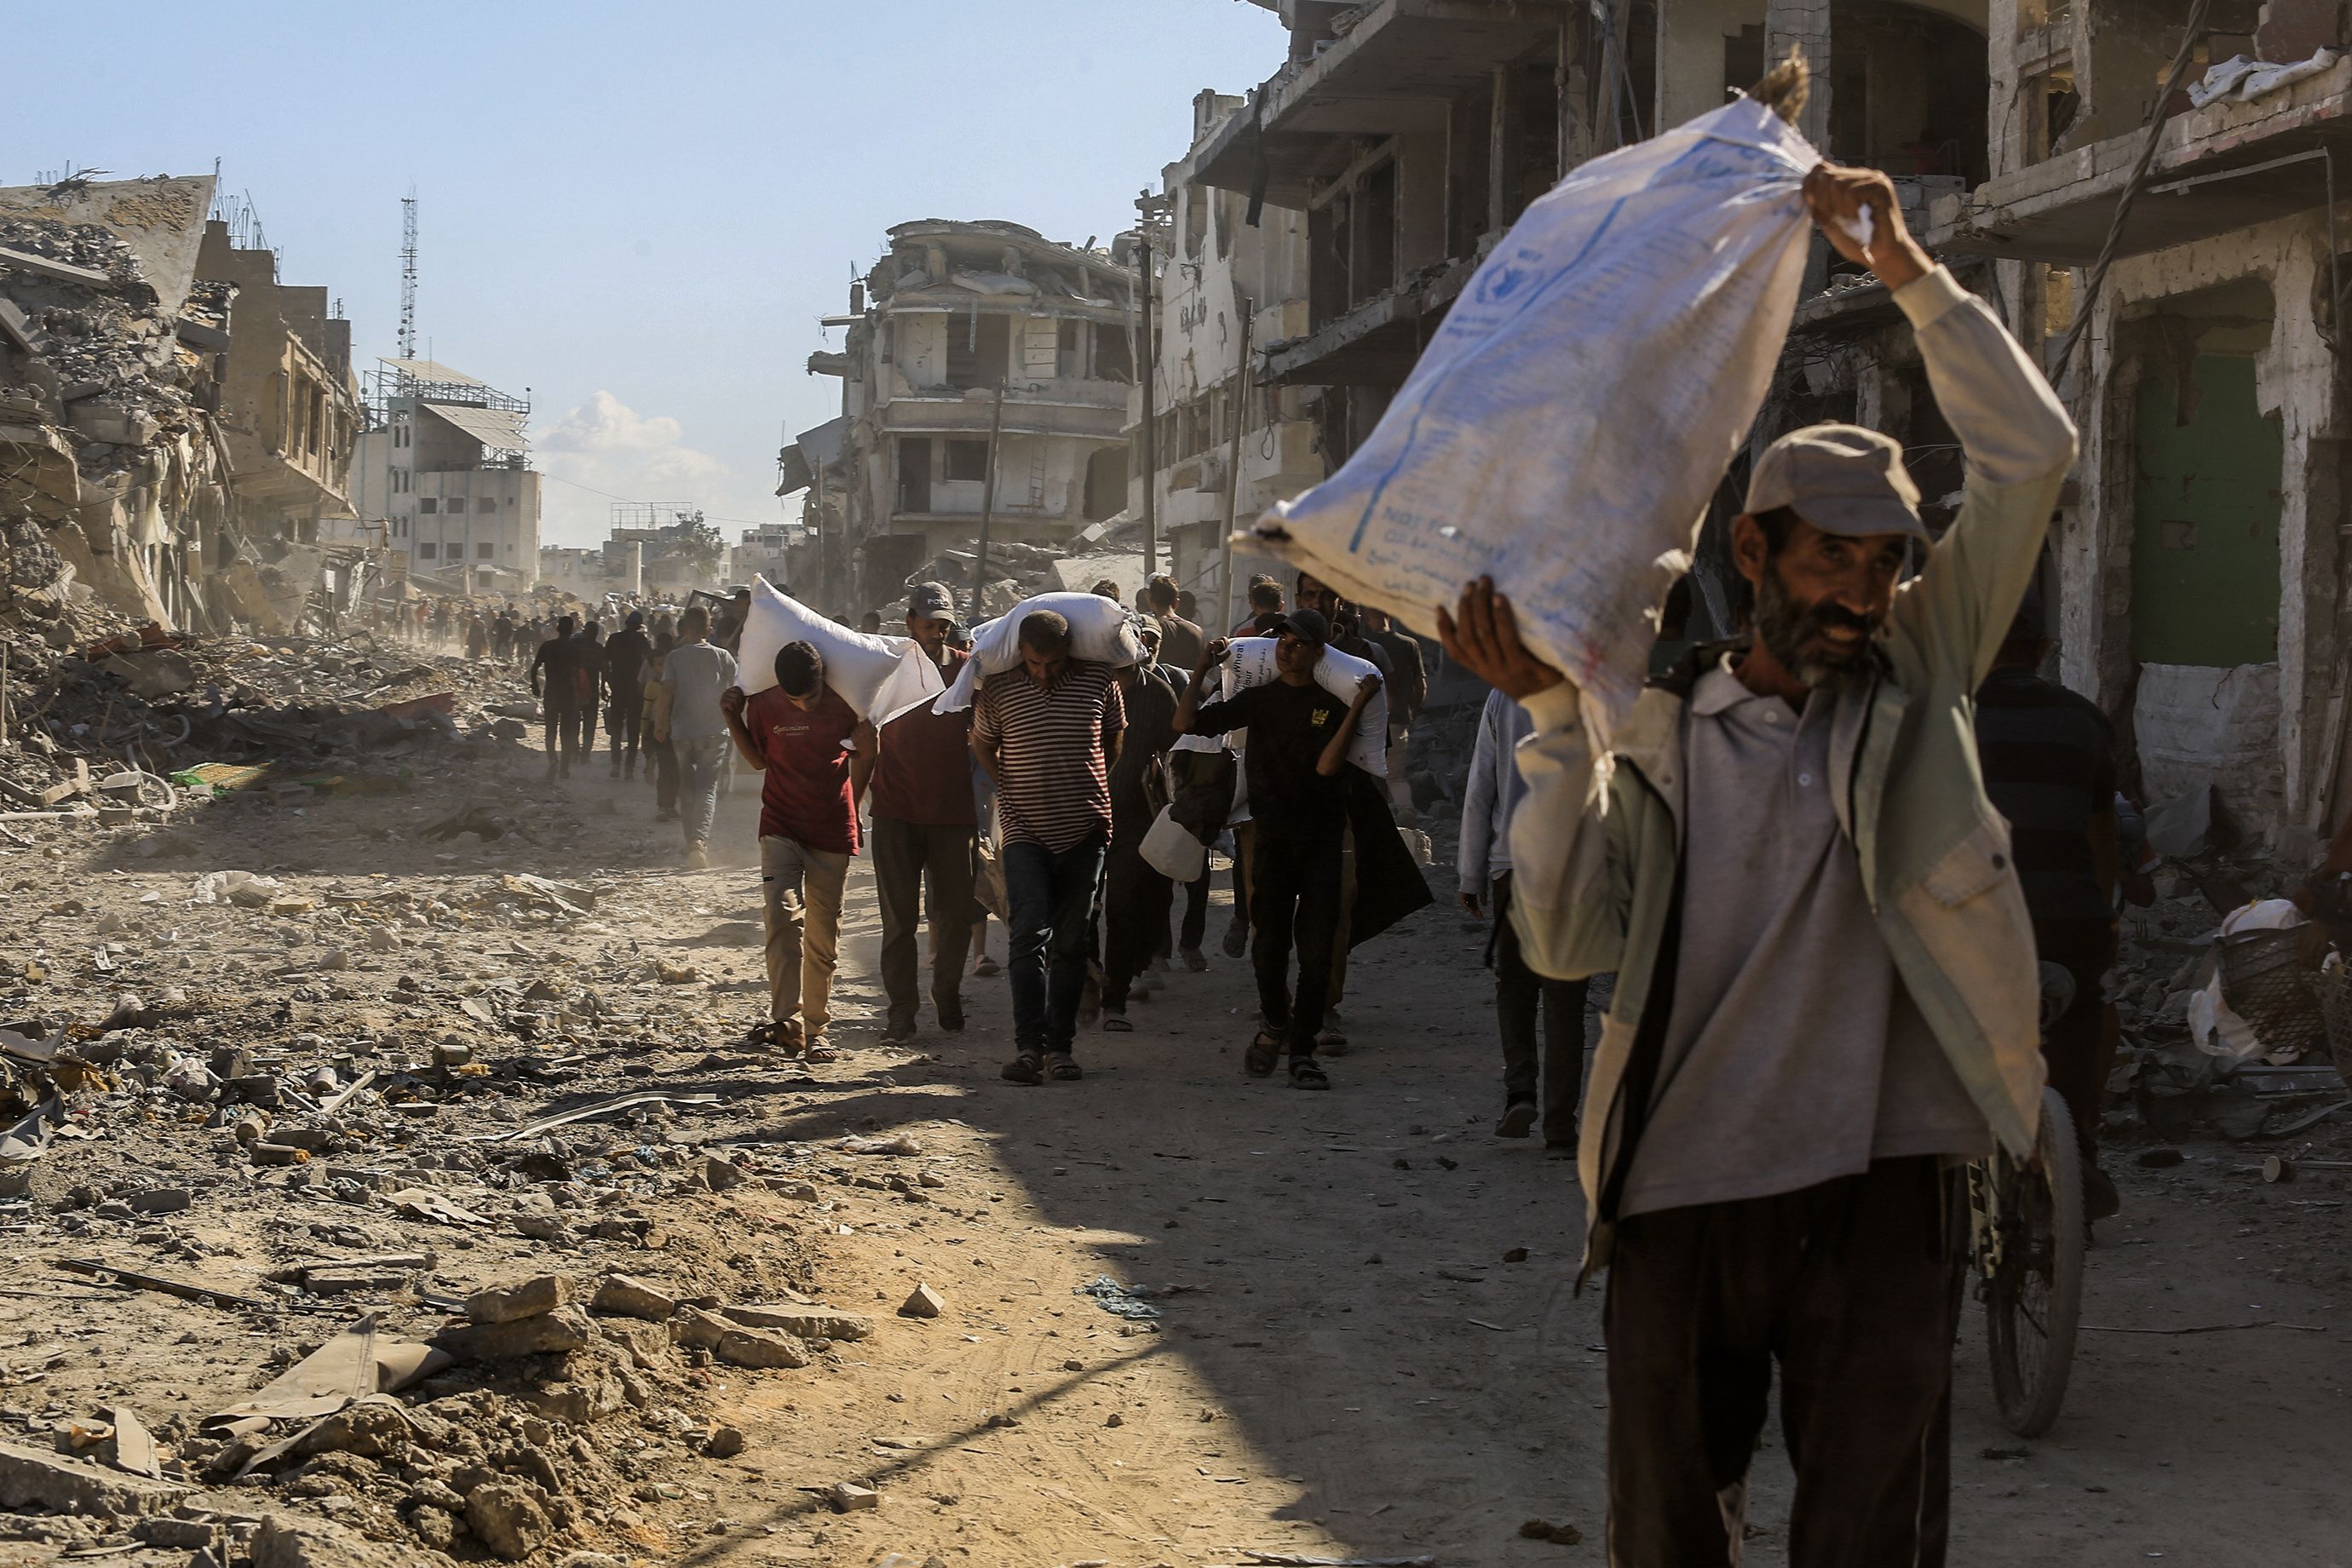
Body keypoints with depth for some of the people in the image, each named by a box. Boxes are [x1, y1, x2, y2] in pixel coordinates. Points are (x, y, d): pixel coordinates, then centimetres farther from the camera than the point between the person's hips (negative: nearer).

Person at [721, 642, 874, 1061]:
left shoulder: (845, 703, -7)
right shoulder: (764, 704, -7)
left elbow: (863, 755, 10)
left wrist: (851, 811, 10)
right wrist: (732, 718, -4)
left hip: (833, 832, 1)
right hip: (782, 828, -1)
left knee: (823, 936, 6)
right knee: (783, 916, -21)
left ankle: (813, 1029, 17)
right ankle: (787, 1022, -27)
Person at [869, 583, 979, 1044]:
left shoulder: (966, 668, 5)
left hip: (952, 810, 1)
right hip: (897, 811, -1)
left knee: (956, 914, 4)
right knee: (899, 917, -2)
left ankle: (947, 993, 24)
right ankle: (901, 1010, 2)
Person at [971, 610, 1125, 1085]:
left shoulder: (1099, 682, 0)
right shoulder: (998, 689, -2)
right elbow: (981, 744, 15)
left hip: (1083, 831, 1)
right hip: (1024, 831, -1)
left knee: (1071, 942, 5)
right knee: (1030, 931, -15)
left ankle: (1060, 1046, 11)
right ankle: (1027, 1045, -17)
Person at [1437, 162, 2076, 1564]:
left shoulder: (1919, 679, 6)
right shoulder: (1657, 735, 4)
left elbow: (2032, 454, -2)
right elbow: (1571, 940, -8)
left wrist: (1908, 273, -6)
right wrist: (1556, 723, -15)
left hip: (1877, 1196, -1)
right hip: (1680, 1197, 1)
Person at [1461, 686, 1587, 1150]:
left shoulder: (1503, 699, 4)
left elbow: (1479, 791, 4)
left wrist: (1472, 875, 10)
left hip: (1513, 864, 0)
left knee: (1514, 982, 16)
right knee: (1564, 998, 3)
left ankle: (1520, 1087, -3)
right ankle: (1560, 1126, 2)